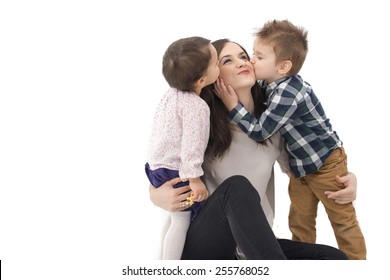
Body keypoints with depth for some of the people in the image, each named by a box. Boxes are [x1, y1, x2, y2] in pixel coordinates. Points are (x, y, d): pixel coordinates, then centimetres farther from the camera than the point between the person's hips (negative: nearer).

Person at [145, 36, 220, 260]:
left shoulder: (172, 94, 3)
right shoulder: (197, 107, -25)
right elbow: (191, 146, -27)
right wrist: (194, 179, -22)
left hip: (155, 165, 9)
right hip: (174, 174, -9)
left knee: (176, 218, 22)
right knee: (182, 221, 0)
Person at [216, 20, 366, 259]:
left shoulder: (288, 93, -31)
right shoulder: (269, 83, -4)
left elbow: (259, 131, -29)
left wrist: (233, 106, -25)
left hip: (326, 161, -8)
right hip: (299, 165, 9)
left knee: (343, 220, 6)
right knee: (299, 220, 14)